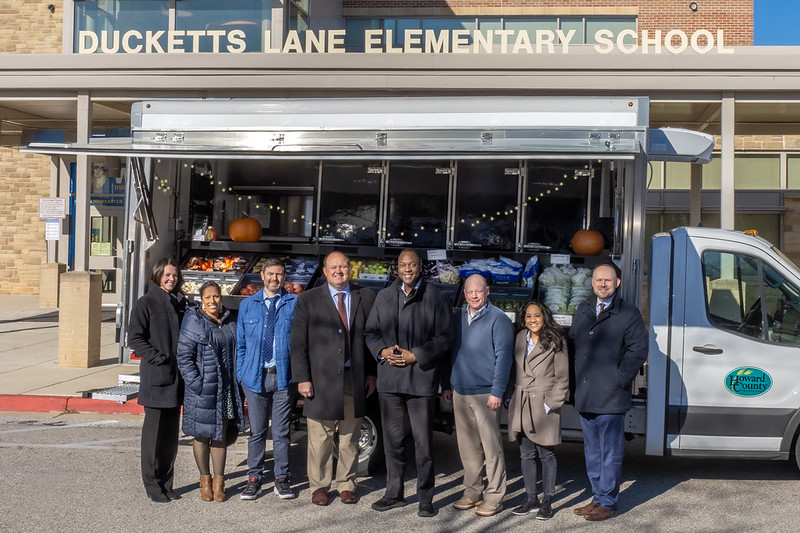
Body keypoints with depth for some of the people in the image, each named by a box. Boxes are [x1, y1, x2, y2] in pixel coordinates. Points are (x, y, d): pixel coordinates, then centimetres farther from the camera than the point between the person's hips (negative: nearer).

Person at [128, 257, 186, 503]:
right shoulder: (146, 303, -4)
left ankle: (166, 483, 20)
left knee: (171, 433, 10)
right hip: (155, 377, -6)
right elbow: (135, 338, -9)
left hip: (176, 378, 6)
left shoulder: (180, 303, 13)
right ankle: (153, 485, 11)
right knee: (154, 432, 1)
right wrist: (158, 358, -15)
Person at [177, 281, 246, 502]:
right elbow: (184, 357, -9)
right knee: (202, 435, 6)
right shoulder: (193, 321, -6)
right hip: (202, 389, -4)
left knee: (221, 435, 8)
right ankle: (205, 480, 21)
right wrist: (196, 383, -15)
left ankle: (219, 481, 18)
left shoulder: (229, 320, 9)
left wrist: (237, 383, 11)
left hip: (226, 389, 4)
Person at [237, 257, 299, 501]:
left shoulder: (295, 304, 3)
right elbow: (240, 343, 11)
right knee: (257, 431, 8)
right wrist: (241, 375, 4)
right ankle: (254, 479, 20)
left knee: (281, 431, 6)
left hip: (284, 377, -1)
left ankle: (282, 479, 18)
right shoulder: (247, 305, 9)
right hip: (255, 377, 1)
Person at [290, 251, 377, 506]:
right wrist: (302, 378, -7)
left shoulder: (366, 298, 7)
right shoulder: (308, 300, 2)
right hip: (321, 380, -2)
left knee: (350, 438, 10)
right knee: (320, 439, 5)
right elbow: (298, 343, -1)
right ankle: (319, 486, 21)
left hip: (355, 380, 2)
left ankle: (346, 485, 24)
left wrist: (372, 374, 5)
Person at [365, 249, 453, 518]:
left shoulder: (436, 297, -2)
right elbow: (371, 331, 14)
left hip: (421, 379, -4)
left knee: (423, 443, 2)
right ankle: (394, 493, 26)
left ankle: (426, 499, 14)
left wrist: (415, 356, -12)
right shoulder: (384, 296, 11)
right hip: (389, 378, 4)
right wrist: (382, 351, -5)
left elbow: (444, 338, -5)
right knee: (392, 440, 13)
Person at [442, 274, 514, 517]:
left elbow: (503, 357, -10)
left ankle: (494, 497, 8)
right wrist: (446, 385, 13)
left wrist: (497, 392, -14)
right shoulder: (457, 317, 11)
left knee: (491, 447, -1)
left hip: (485, 394, -5)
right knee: (467, 447, 11)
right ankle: (472, 491, 23)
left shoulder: (498, 319, -6)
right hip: (460, 393, 6)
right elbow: (449, 351, 17)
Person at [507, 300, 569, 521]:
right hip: (521, 405, 5)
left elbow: (562, 379, -5)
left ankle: (547, 502, 13)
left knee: (546, 455, 4)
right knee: (526, 455, 10)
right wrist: (514, 399, 7)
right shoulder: (519, 339, 8)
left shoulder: (555, 343, -5)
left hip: (544, 405, -5)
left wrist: (550, 405, -11)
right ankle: (531, 499, 21)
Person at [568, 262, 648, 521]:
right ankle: (598, 498, 29)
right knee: (592, 451, 16)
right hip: (585, 396, 7)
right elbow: (571, 343, 18)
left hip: (611, 397, -6)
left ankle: (608, 504, 11)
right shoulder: (582, 311, 13)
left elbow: (639, 349, -11)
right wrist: (575, 379, 9)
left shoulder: (628, 313, -5)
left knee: (610, 453, 1)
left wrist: (620, 379, -13)